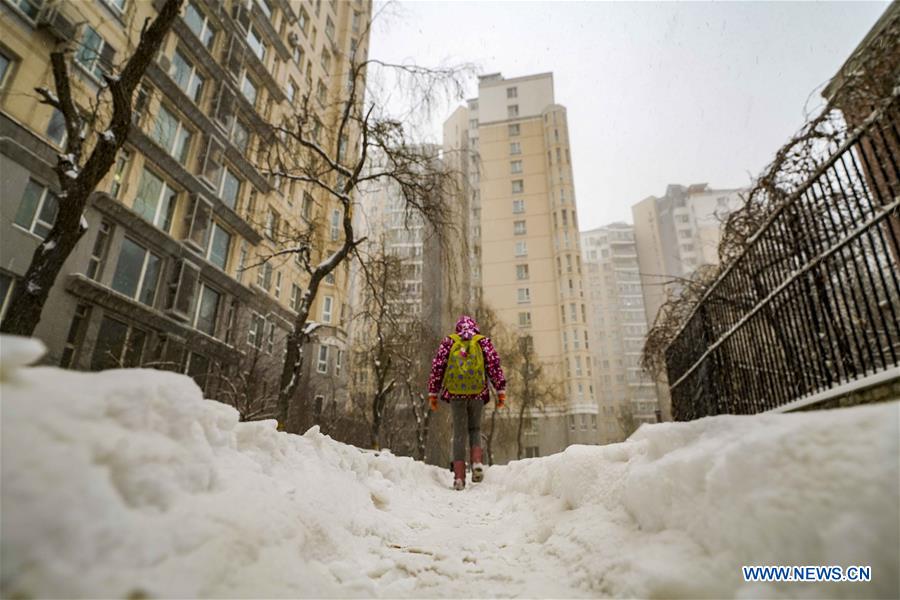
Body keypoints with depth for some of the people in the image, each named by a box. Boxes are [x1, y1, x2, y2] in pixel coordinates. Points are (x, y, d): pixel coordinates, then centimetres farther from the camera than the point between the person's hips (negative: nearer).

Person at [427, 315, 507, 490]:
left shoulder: (449, 341, 12)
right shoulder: (483, 341, 12)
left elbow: (437, 366, 7)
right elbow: (494, 365, 3)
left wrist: (433, 393, 10)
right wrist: (501, 390, 3)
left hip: (456, 393, 0)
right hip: (477, 393, 0)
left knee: (459, 433, 5)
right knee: (475, 429, 18)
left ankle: (459, 476, -1)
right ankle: (477, 462, -5)